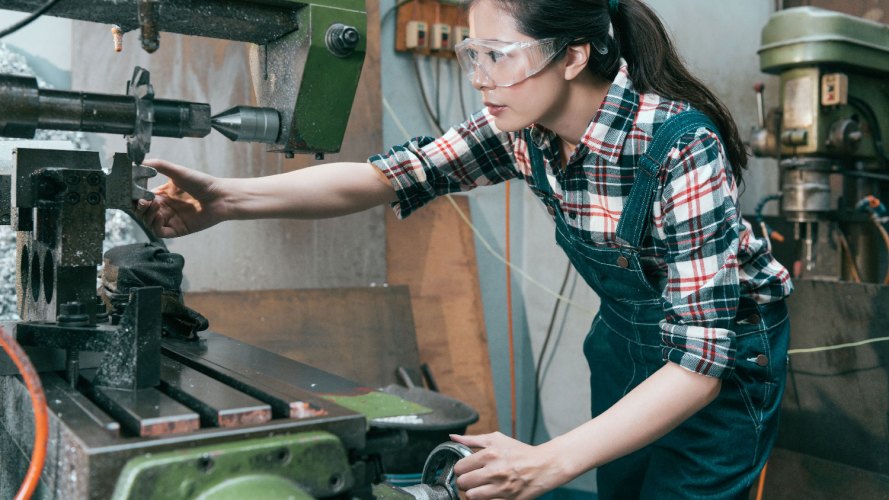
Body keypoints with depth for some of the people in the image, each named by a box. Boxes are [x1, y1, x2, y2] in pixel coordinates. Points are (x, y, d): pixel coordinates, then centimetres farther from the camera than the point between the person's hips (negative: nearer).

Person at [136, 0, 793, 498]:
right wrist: (230, 198, -31)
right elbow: (393, 175, -19)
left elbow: (701, 357, -35)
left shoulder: (681, 147, -33)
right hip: (623, 343, 5)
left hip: (721, 364, -5)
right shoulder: (522, 131, -15)